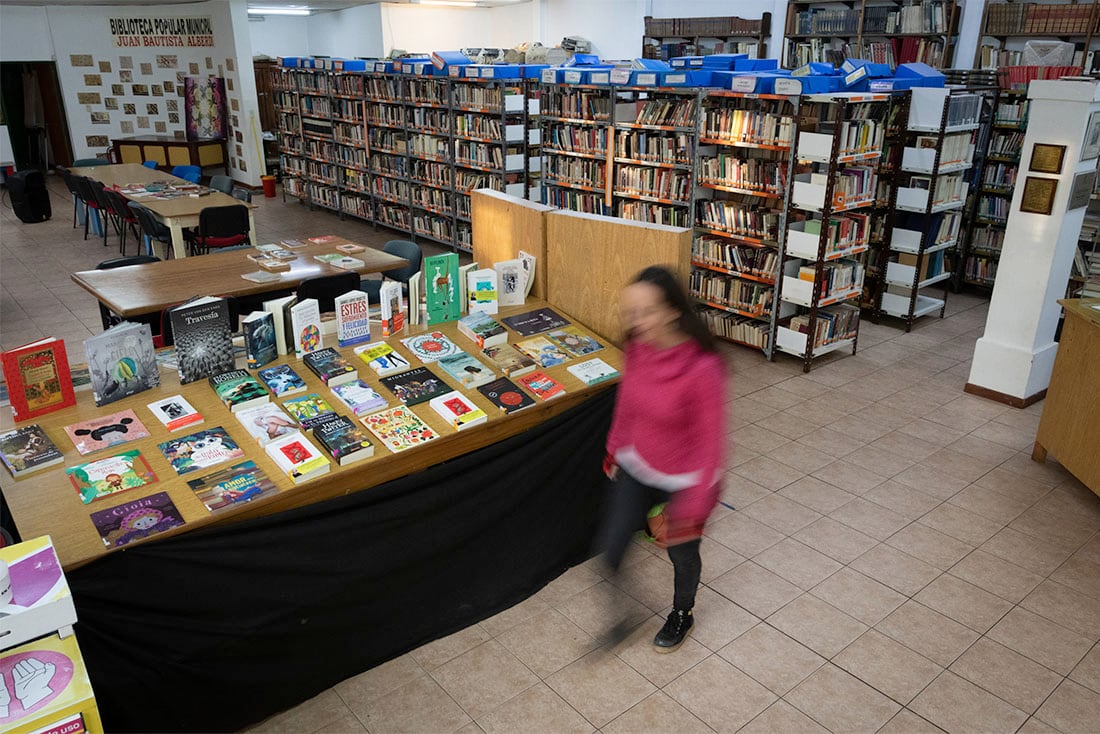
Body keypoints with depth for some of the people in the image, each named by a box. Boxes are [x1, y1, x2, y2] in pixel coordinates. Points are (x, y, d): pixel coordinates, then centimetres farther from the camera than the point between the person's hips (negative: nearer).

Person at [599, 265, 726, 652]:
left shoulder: (703, 368, -32)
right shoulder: (637, 347, -14)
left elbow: (710, 441, -23)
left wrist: (696, 505, -20)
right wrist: (616, 448, 16)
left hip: (684, 480, -4)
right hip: (637, 467, 5)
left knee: (682, 553, 20)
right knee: (610, 548, 6)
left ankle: (682, 613, 52)